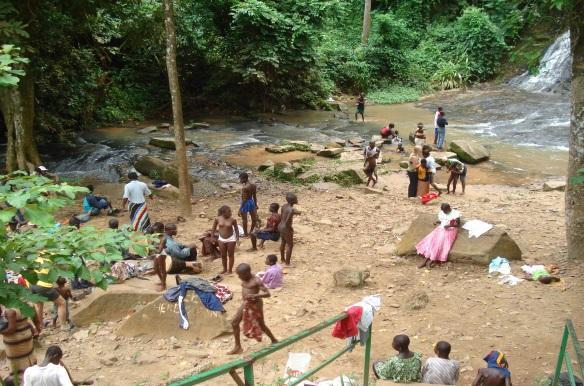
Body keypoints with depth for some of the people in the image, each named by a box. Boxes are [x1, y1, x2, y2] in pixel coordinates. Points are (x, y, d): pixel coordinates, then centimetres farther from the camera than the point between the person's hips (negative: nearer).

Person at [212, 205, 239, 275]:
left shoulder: (233, 220, -14)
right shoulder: (217, 219, -10)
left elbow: (236, 229, -3)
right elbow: (214, 228, 5)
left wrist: (237, 239, -6)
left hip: (231, 239, -3)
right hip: (221, 239, 3)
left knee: (231, 255, 6)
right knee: (223, 255, 13)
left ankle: (230, 270, 18)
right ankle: (225, 269, 28)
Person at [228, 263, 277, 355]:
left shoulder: (256, 281, -19)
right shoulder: (244, 280, 2)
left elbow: (267, 293, -22)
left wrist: (254, 296, -35)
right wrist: (245, 299, 10)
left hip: (255, 305, -8)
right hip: (245, 304, 8)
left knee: (261, 325, 6)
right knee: (234, 323, 4)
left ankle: (274, 341, 29)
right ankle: (238, 347, 13)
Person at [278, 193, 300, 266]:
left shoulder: (284, 206, -2)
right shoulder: (291, 209, -28)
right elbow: (287, 222, -30)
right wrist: (290, 228, -14)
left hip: (281, 226, 9)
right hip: (286, 228, -9)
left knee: (283, 242, 26)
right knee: (290, 245, 7)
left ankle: (282, 259, 43)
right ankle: (287, 263, 15)